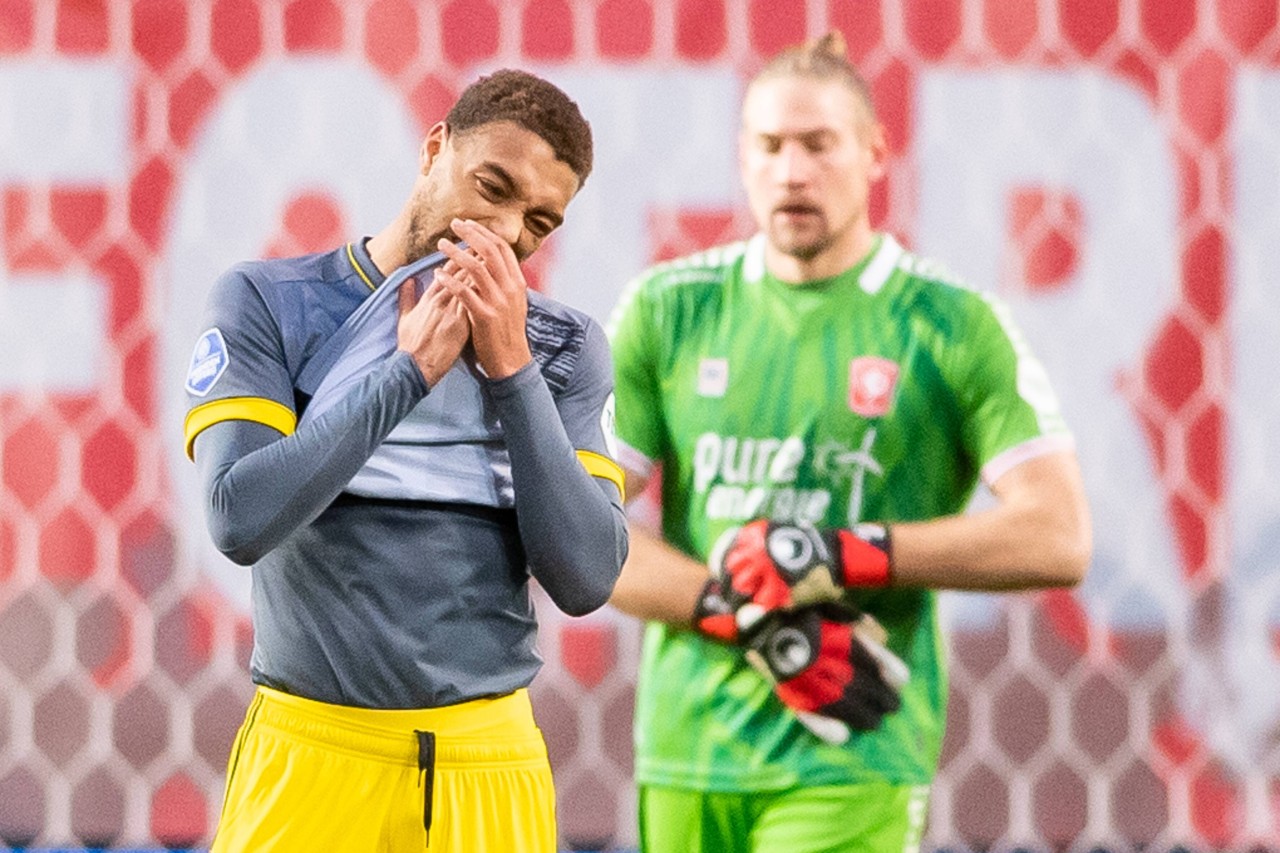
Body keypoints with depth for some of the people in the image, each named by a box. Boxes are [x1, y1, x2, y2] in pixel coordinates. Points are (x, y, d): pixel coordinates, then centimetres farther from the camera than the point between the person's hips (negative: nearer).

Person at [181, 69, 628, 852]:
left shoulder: (564, 348, 6)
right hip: (312, 752, -2)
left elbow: (586, 579, -5)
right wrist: (410, 371, -13)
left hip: (488, 764, 2)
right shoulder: (270, 303, 1)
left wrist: (511, 372, -9)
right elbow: (242, 520, -13)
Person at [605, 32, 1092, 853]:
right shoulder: (667, 310, 8)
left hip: (853, 767, -3)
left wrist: (844, 557, -14)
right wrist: (751, 622, -10)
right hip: (685, 758, 4)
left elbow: (1057, 538, -5)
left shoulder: (953, 325, 1)